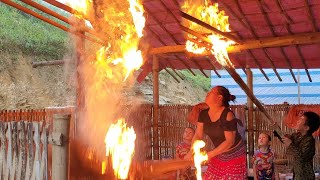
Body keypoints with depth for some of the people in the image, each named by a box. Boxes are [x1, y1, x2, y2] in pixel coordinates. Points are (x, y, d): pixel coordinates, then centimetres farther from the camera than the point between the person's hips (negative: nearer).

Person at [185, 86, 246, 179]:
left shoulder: (228, 115, -26)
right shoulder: (203, 114, -7)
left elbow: (230, 141, -25)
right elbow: (198, 135, -5)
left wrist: (210, 154, -29)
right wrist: (191, 152, -21)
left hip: (234, 154, -6)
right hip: (219, 153, 6)